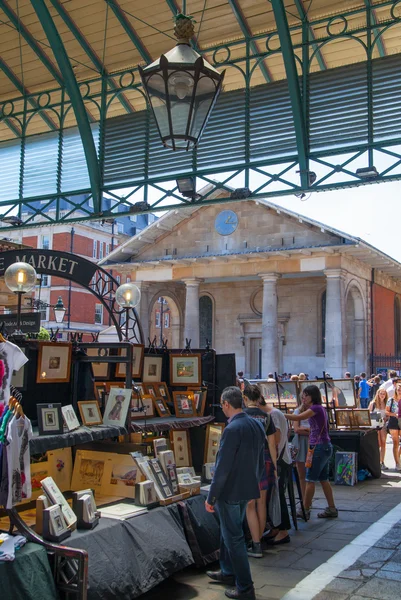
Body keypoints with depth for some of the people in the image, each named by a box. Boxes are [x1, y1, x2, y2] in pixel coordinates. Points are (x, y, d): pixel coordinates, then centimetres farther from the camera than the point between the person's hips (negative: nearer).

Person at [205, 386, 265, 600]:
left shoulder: (232, 429, -24)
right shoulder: (257, 425, 2)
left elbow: (222, 467, -23)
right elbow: (261, 461, 11)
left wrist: (211, 497, -15)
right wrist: (254, 483, 22)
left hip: (230, 492, -9)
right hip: (247, 490, 9)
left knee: (234, 538, 4)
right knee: (229, 532, 25)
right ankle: (228, 572, 40)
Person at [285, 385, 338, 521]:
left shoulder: (316, 408, -14)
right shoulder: (320, 408, 14)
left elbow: (299, 417, -28)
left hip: (319, 447, -10)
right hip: (325, 447, 10)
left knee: (310, 480, -4)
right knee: (323, 479, 15)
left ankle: (305, 511, 2)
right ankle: (331, 509, 20)